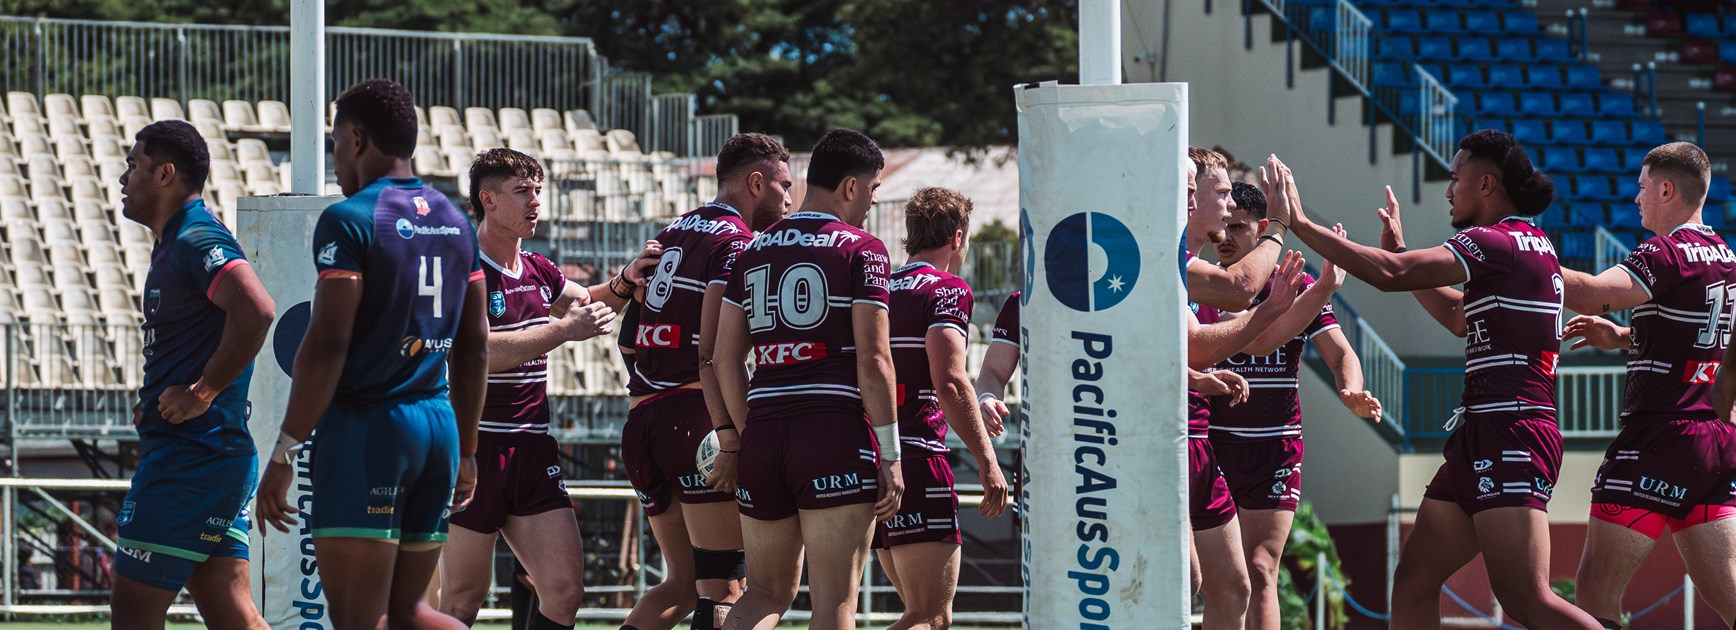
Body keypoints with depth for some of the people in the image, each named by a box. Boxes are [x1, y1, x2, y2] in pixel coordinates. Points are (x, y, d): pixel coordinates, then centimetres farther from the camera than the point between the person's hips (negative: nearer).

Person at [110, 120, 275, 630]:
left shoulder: (196, 240, -13)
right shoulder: (173, 245, 19)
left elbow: (257, 311, -28)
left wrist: (201, 393, -21)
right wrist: (156, 404, 14)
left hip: (188, 455, -10)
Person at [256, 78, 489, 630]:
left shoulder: (348, 221, -10)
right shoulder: (455, 222, 13)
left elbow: (327, 345, -15)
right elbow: (474, 346, 16)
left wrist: (283, 456, -12)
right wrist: (466, 452, 23)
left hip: (365, 428, -7)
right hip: (439, 426, 7)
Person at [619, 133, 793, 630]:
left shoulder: (670, 234, 21)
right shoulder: (737, 242, -5)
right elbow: (713, 351, -17)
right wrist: (728, 437, -21)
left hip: (640, 420, 8)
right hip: (694, 417, -8)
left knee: (683, 582, 14)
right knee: (722, 588, -7)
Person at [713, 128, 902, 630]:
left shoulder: (753, 251, 14)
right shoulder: (861, 250, -2)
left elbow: (725, 360, 12)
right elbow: (873, 360, -8)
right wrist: (889, 456, -5)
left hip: (763, 434, 5)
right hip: (837, 437, -5)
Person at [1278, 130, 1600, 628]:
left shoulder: (1499, 242, -11)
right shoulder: (1526, 246, 20)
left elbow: (1391, 274, -18)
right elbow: (1461, 316, 34)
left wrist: (1301, 224, -11)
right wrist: (1401, 251, 36)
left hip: (1510, 434, -10)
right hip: (1482, 438, 10)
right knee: (1414, 582, 9)